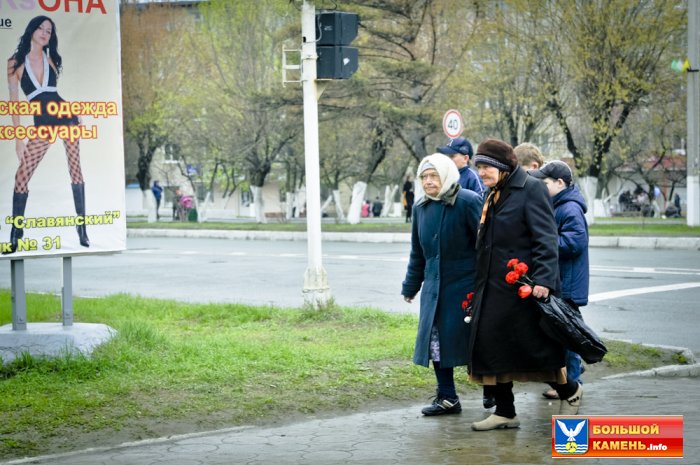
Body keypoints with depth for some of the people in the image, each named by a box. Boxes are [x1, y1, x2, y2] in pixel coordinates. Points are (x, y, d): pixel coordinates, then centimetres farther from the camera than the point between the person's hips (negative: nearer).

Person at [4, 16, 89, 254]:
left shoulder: (50, 58, 8)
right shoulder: (16, 62, 1)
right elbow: (14, 101, 1)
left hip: (65, 116, 2)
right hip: (41, 124, -2)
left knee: (75, 168, -2)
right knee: (22, 174, -9)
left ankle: (82, 226, 4)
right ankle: (15, 234, -1)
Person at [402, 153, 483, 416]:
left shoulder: (469, 202, -11)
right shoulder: (421, 209, 9)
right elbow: (417, 253, 20)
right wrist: (410, 286, 23)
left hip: (466, 285, -6)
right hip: (434, 286, 6)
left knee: (473, 341, -2)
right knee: (435, 339, 6)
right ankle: (446, 398, 16)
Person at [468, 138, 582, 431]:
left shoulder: (531, 189, -9)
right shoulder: (493, 195, 16)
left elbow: (546, 238, -17)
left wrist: (543, 280, -26)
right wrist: (478, 288, 18)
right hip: (493, 287, 9)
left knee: (533, 347, -3)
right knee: (490, 346, 5)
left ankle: (569, 391, 21)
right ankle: (505, 412, 14)